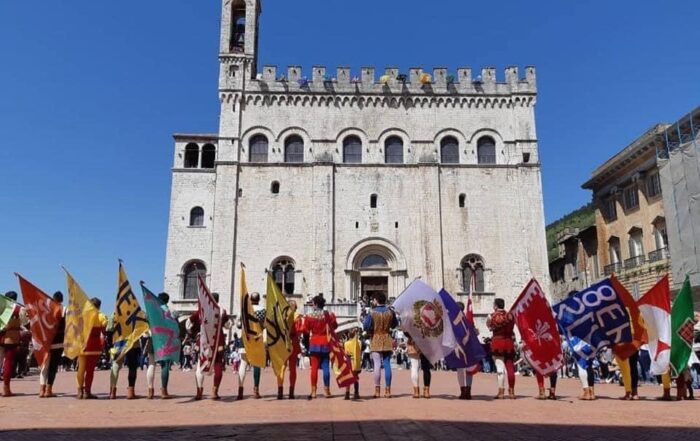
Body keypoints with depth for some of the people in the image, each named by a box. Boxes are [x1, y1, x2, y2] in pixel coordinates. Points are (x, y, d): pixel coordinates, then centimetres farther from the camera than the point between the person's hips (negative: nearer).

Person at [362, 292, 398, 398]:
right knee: (387, 364, 5)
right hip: (387, 340, 3)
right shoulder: (390, 311, 0)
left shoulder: (372, 312, -11)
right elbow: (395, 324, 11)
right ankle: (387, 390, 7)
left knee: (377, 365, -2)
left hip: (376, 340, -3)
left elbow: (366, 326, -14)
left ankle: (377, 390, -3)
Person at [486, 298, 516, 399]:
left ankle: (501, 392, -4)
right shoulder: (510, 315, 2)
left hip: (497, 342, -3)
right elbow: (512, 327, 8)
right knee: (510, 367, 8)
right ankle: (511, 391, 12)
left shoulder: (491, 316, -6)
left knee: (500, 367, -2)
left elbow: (489, 326, 6)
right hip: (509, 342, 3)